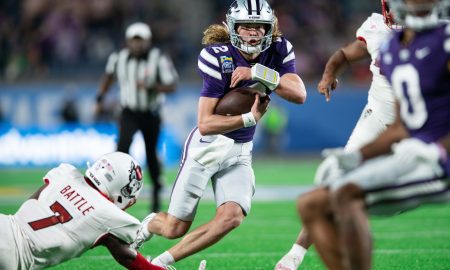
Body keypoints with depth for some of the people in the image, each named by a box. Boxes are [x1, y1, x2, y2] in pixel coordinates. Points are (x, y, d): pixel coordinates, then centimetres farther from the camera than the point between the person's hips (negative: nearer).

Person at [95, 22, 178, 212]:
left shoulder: (158, 60, -17)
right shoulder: (119, 58, -7)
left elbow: (171, 86, -17)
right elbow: (109, 75, 14)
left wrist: (150, 86, -33)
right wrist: (100, 99, 9)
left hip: (151, 115, -1)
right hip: (129, 113, 1)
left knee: (151, 154, 10)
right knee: (123, 144, -23)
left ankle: (156, 190, 35)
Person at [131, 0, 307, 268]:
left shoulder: (279, 50, -5)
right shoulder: (218, 57, -21)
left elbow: (300, 94, -21)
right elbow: (205, 124, -23)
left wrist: (258, 73, -30)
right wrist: (250, 118, -29)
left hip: (240, 153, 4)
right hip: (208, 144, -4)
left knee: (231, 218, -17)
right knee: (175, 229, 1)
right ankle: (149, 224, 40)